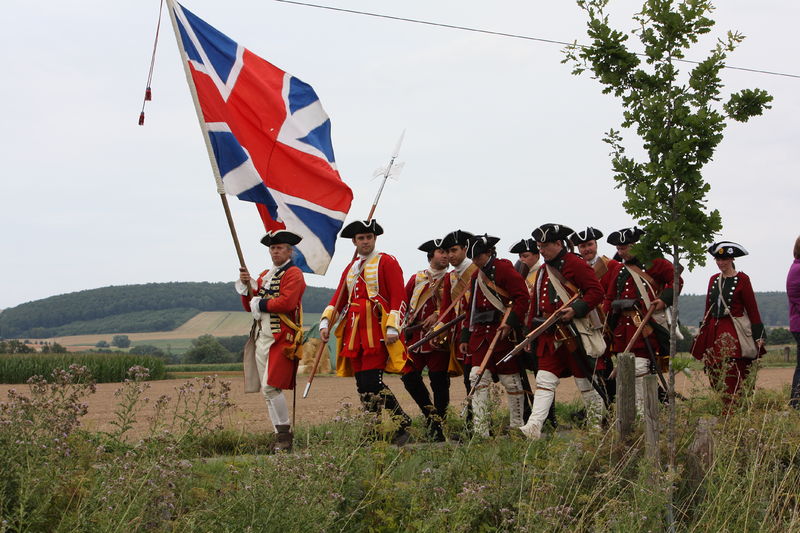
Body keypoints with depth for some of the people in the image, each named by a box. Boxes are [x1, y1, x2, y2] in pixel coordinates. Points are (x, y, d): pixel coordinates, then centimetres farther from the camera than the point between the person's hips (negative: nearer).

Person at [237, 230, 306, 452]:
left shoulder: (293, 274, -4)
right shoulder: (265, 275, 21)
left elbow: (287, 302, -19)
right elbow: (250, 305, 18)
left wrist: (260, 304, -9)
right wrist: (246, 286, 1)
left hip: (280, 339, -8)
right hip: (261, 338, 8)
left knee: (271, 387, -16)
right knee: (267, 389, 6)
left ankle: (285, 436, -9)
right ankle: (281, 435, 11)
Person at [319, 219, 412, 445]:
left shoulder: (386, 262, 1)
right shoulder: (350, 268, 21)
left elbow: (398, 297, -7)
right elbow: (338, 299, 15)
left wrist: (393, 328, -16)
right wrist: (325, 322, 0)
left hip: (377, 330, -7)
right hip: (355, 332, 7)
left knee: (372, 383, -15)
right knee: (363, 386, 3)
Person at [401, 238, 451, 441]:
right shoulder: (416, 279, 13)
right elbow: (403, 302, 15)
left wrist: (437, 315, -18)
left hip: (439, 338, -3)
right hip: (415, 337, 3)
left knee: (439, 382, -4)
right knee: (410, 376, -3)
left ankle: (437, 424, 6)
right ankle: (430, 413, 16)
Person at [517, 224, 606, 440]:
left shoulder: (575, 264, -7)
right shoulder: (543, 271, 16)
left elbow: (597, 292, -13)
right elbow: (536, 304, 21)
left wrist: (575, 309, -24)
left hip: (575, 334, -7)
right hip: (550, 336, 7)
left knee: (585, 381, 5)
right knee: (545, 380, -4)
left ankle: (598, 427, 21)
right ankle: (533, 428, -13)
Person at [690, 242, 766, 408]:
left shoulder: (742, 279, -2)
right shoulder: (714, 279, 13)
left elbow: (752, 308, -3)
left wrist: (758, 335, -7)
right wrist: (702, 331, 18)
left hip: (734, 333, -6)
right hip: (714, 331, 6)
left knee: (733, 375, -11)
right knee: (714, 374, 3)